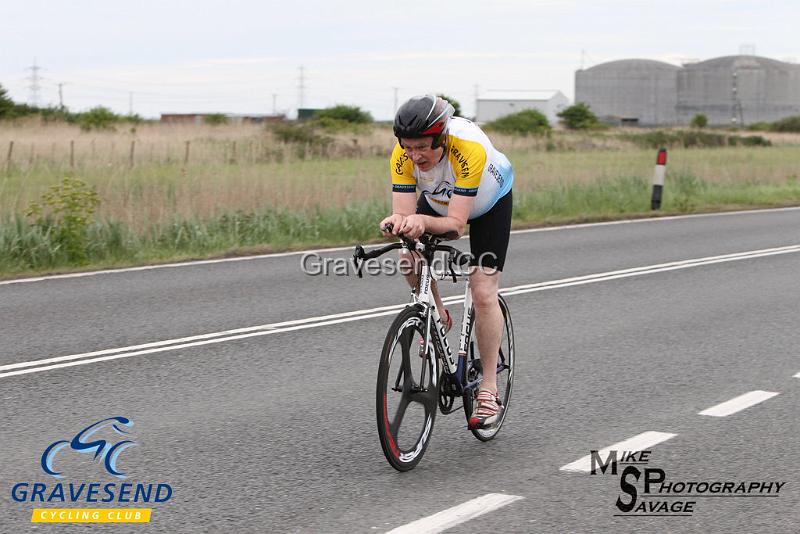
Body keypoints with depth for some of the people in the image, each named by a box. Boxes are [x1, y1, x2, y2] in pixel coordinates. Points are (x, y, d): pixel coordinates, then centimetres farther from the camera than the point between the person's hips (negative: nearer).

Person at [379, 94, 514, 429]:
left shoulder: (470, 149, -42)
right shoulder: (403, 155, -30)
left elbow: (457, 224, -41)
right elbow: (404, 213, -32)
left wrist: (423, 221, -60)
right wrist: (396, 223, -55)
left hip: (489, 203, -4)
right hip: (439, 201, 4)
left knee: (483, 293, -14)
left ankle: (489, 392, -7)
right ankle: (438, 317, 10)